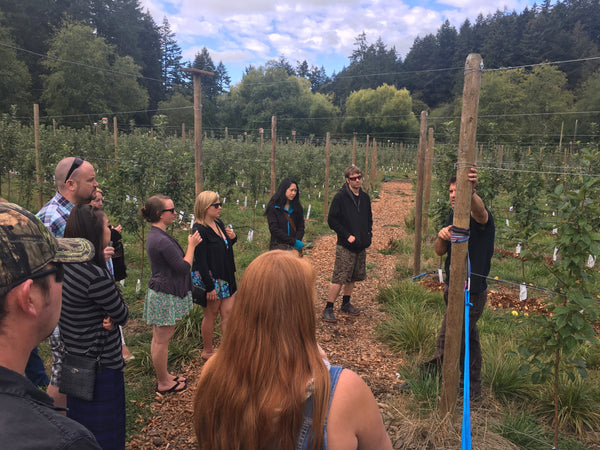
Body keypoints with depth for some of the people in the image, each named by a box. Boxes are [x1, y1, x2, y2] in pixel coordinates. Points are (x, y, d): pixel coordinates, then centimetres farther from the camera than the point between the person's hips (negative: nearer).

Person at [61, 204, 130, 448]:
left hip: (75, 359, 9)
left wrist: (106, 316, -11)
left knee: (81, 426, 27)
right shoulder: (97, 276, -29)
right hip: (102, 366, -9)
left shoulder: (65, 265, -1)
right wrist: (113, 317, 4)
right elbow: (123, 315, -17)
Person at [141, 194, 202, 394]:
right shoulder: (162, 240, -25)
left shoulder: (154, 235, 8)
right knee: (162, 340, 4)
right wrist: (191, 245, -10)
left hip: (159, 292, 11)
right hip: (165, 295, -11)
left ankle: (164, 376, 35)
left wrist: (190, 244, 11)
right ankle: (164, 383, 19)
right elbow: (183, 267, -20)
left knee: (160, 338, 20)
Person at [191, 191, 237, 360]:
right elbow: (201, 262, -20)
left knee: (228, 312, 8)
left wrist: (233, 237, -1)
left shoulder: (219, 224, 7)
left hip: (225, 278, 7)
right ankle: (207, 351, 27)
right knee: (211, 315, 8)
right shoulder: (200, 230, -18)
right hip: (208, 279, -7)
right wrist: (209, 287, -20)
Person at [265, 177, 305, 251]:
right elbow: (274, 229, -11)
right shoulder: (273, 207, -3)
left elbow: (301, 227, 8)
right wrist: (293, 241, -16)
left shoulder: (297, 207, 10)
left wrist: (297, 241, -12)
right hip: (278, 246, -3)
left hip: (295, 247, 3)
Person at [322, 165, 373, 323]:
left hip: (361, 245, 7)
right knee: (339, 278, -8)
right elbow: (332, 220, -11)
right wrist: (347, 235, -14)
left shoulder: (365, 197, 10)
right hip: (345, 246, -7)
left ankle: (346, 304, 31)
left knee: (353, 277, 15)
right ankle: (328, 309, 2)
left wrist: (369, 232, 7)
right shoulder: (340, 197, -10)